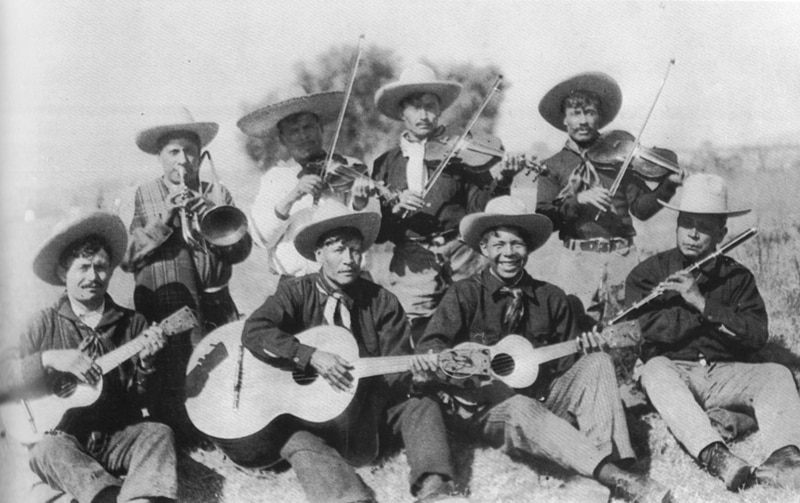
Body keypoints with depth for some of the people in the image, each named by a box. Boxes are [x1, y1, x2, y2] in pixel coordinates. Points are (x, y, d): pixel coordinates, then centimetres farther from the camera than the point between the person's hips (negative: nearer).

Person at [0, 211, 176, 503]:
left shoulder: (133, 324, 5)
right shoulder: (46, 324, 2)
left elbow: (147, 398, 7)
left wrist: (146, 362, -12)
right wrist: (47, 359, -18)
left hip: (119, 436, 1)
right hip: (64, 436, -1)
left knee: (159, 434, -27)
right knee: (46, 449, -32)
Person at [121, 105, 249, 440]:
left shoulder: (218, 195, 13)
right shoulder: (140, 196, 7)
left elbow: (241, 250, 3)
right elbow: (127, 258, -3)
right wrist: (163, 220, -12)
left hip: (216, 309, 2)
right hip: (163, 315, -2)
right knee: (171, 400, -6)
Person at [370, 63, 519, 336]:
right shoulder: (386, 164, 12)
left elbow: (478, 209, -3)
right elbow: (377, 232, 7)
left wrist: (497, 182, -19)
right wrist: (395, 208, -11)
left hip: (464, 262, -1)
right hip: (412, 267, 1)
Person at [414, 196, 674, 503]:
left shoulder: (551, 298, 11)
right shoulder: (465, 295, 0)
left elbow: (565, 364, 13)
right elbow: (425, 349, -11)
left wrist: (582, 349, -10)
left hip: (542, 400, 4)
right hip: (485, 407, -4)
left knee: (597, 363, -17)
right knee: (521, 410, -36)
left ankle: (612, 462, -35)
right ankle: (617, 478, -46)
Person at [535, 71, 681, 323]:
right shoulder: (553, 167, 7)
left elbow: (642, 208, 2)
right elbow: (544, 221, -4)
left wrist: (668, 184, -13)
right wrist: (578, 200, -17)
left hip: (622, 257, 1)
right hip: (576, 261, -1)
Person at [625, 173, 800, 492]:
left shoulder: (737, 277, 9)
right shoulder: (649, 272, 4)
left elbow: (758, 335, -7)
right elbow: (654, 327, -12)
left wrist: (703, 304, -16)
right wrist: (721, 318, -7)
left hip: (724, 373, 2)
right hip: (673, 370, -2)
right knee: (655, 369, -34)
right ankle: (714, 456, -53)